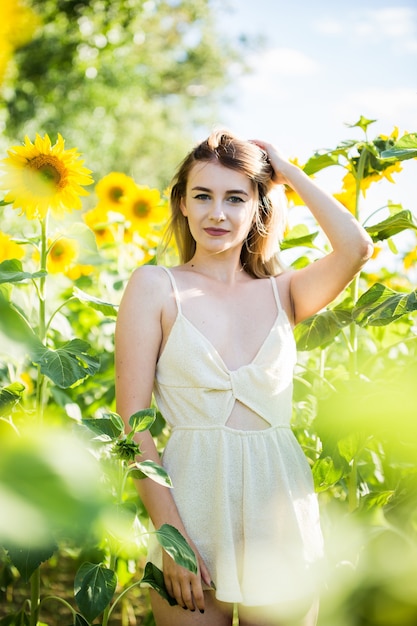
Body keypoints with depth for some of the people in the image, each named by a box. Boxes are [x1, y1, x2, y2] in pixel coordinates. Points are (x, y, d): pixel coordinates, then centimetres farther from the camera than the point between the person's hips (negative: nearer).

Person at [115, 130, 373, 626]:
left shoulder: (282, 293, 8)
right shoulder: (156, 286, 0)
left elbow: (356, 247, -12)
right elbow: (132, 421, -5)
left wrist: (288, 172, 0)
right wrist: (169, 531, -13)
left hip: (280, 516, 3)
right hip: (194, 508, -2)